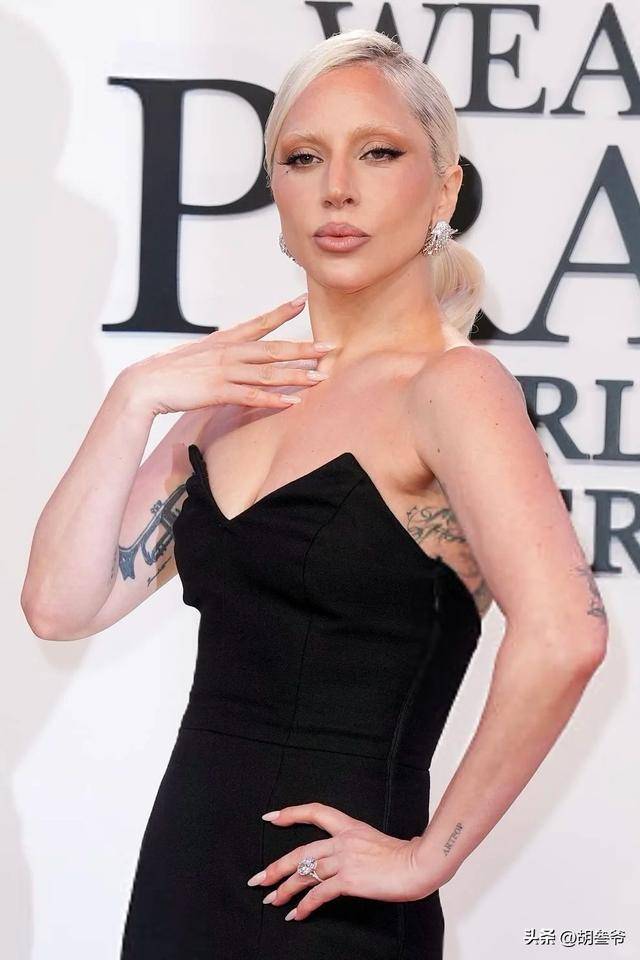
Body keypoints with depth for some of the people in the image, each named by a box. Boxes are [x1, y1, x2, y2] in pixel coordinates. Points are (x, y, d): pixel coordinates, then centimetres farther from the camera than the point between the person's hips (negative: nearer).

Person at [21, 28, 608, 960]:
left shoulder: (451, 384, -12)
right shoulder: (236, 397, 9)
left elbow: (562, 632, -27)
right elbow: (62, 603, 3)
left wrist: (431, 853, -21)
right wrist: (136, 398, -5)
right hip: (180, 876, 6)